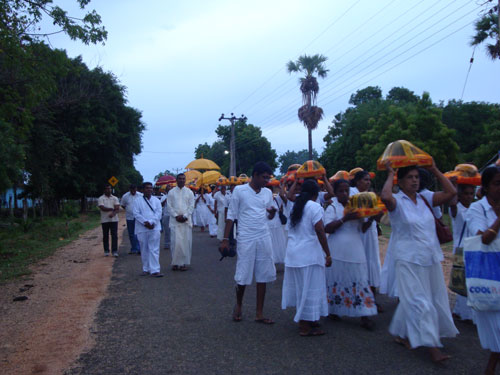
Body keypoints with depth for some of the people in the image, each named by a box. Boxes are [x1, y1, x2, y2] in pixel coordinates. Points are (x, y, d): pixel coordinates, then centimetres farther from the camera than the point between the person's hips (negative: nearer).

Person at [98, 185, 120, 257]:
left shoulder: (115, 198, 10)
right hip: (104, 220, -1)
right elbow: (102, 208, -12)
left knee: (114, 235, -4)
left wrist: (113, 213, -21)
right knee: (105, 236, 5)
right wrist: (112, 209, -7)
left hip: (114, 219, 1)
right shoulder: (101, 199, 3)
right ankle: (106, 251, 14)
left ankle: (114, 251, -2)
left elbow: (117, 208, -1)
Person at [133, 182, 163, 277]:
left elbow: (158, 213, 1)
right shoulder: (138, 201, 6)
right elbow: (136, 214, -3)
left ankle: (155, 270, -8)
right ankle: (146, 269, 17)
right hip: (142, 229, 0)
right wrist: (145, 222, -14)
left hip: (154, 228, 0)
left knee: (154, 249, -6)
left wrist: (151, 222, -13)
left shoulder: (156, 200, 10)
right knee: (144, 250, 6)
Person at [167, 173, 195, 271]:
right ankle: (175, 262, 4)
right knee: (175, 242, -5)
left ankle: (184, 263, 6)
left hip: (186, 220, 1)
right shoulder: (171, 192, 7)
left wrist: (184, 216, -8)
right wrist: (176, 216, -9)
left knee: (186, 242, -1)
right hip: (175, 220, -1)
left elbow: (191, 206, 4)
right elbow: (169, 206, 3)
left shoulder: (189, 192, 9)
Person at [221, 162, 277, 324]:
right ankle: (238, 306, 29)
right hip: (246, 239, -4)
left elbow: (270, 215, 11)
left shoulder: (268, 193, 7)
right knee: (243, 276, 3)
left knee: (263, 275, 5)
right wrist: (225, 239, -4)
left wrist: (273, 211, -13)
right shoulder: (239, 190, -5)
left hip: (264, 238, 4)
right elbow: (231, 216, -2)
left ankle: (259, 313, 17)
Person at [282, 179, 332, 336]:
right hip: (309, 254, -8)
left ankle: (302, 321, 28)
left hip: (293, 253, 8)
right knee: (310, 289, 1)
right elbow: (320, 232, -16)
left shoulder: (296, 206, 10)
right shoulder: (315, 207, -11)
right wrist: (328, 254, -11)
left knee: (300, 287, 17)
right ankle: (306, 326, 8)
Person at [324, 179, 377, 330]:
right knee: (337, 281, 4)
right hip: (338, 253, -4)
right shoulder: (332, 208, -1)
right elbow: (327, 228, -14)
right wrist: (344, 219, -22)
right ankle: (333, 310, 23)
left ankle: (364, 317, 4)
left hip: (356, 251, 4)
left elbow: (362, 228, 15)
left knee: (360, 281, 1)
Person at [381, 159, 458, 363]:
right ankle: (432, 345, 4)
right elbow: (385, 196, -33)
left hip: (431, 258, 6)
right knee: (419, 302, -4)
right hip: (409, 260, -6)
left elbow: (451, 193, 1)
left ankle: (401, 333, 33)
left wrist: (435, 170, 2)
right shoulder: (397, 201, -10)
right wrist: (390, 174, -18)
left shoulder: (425, 198, 8)